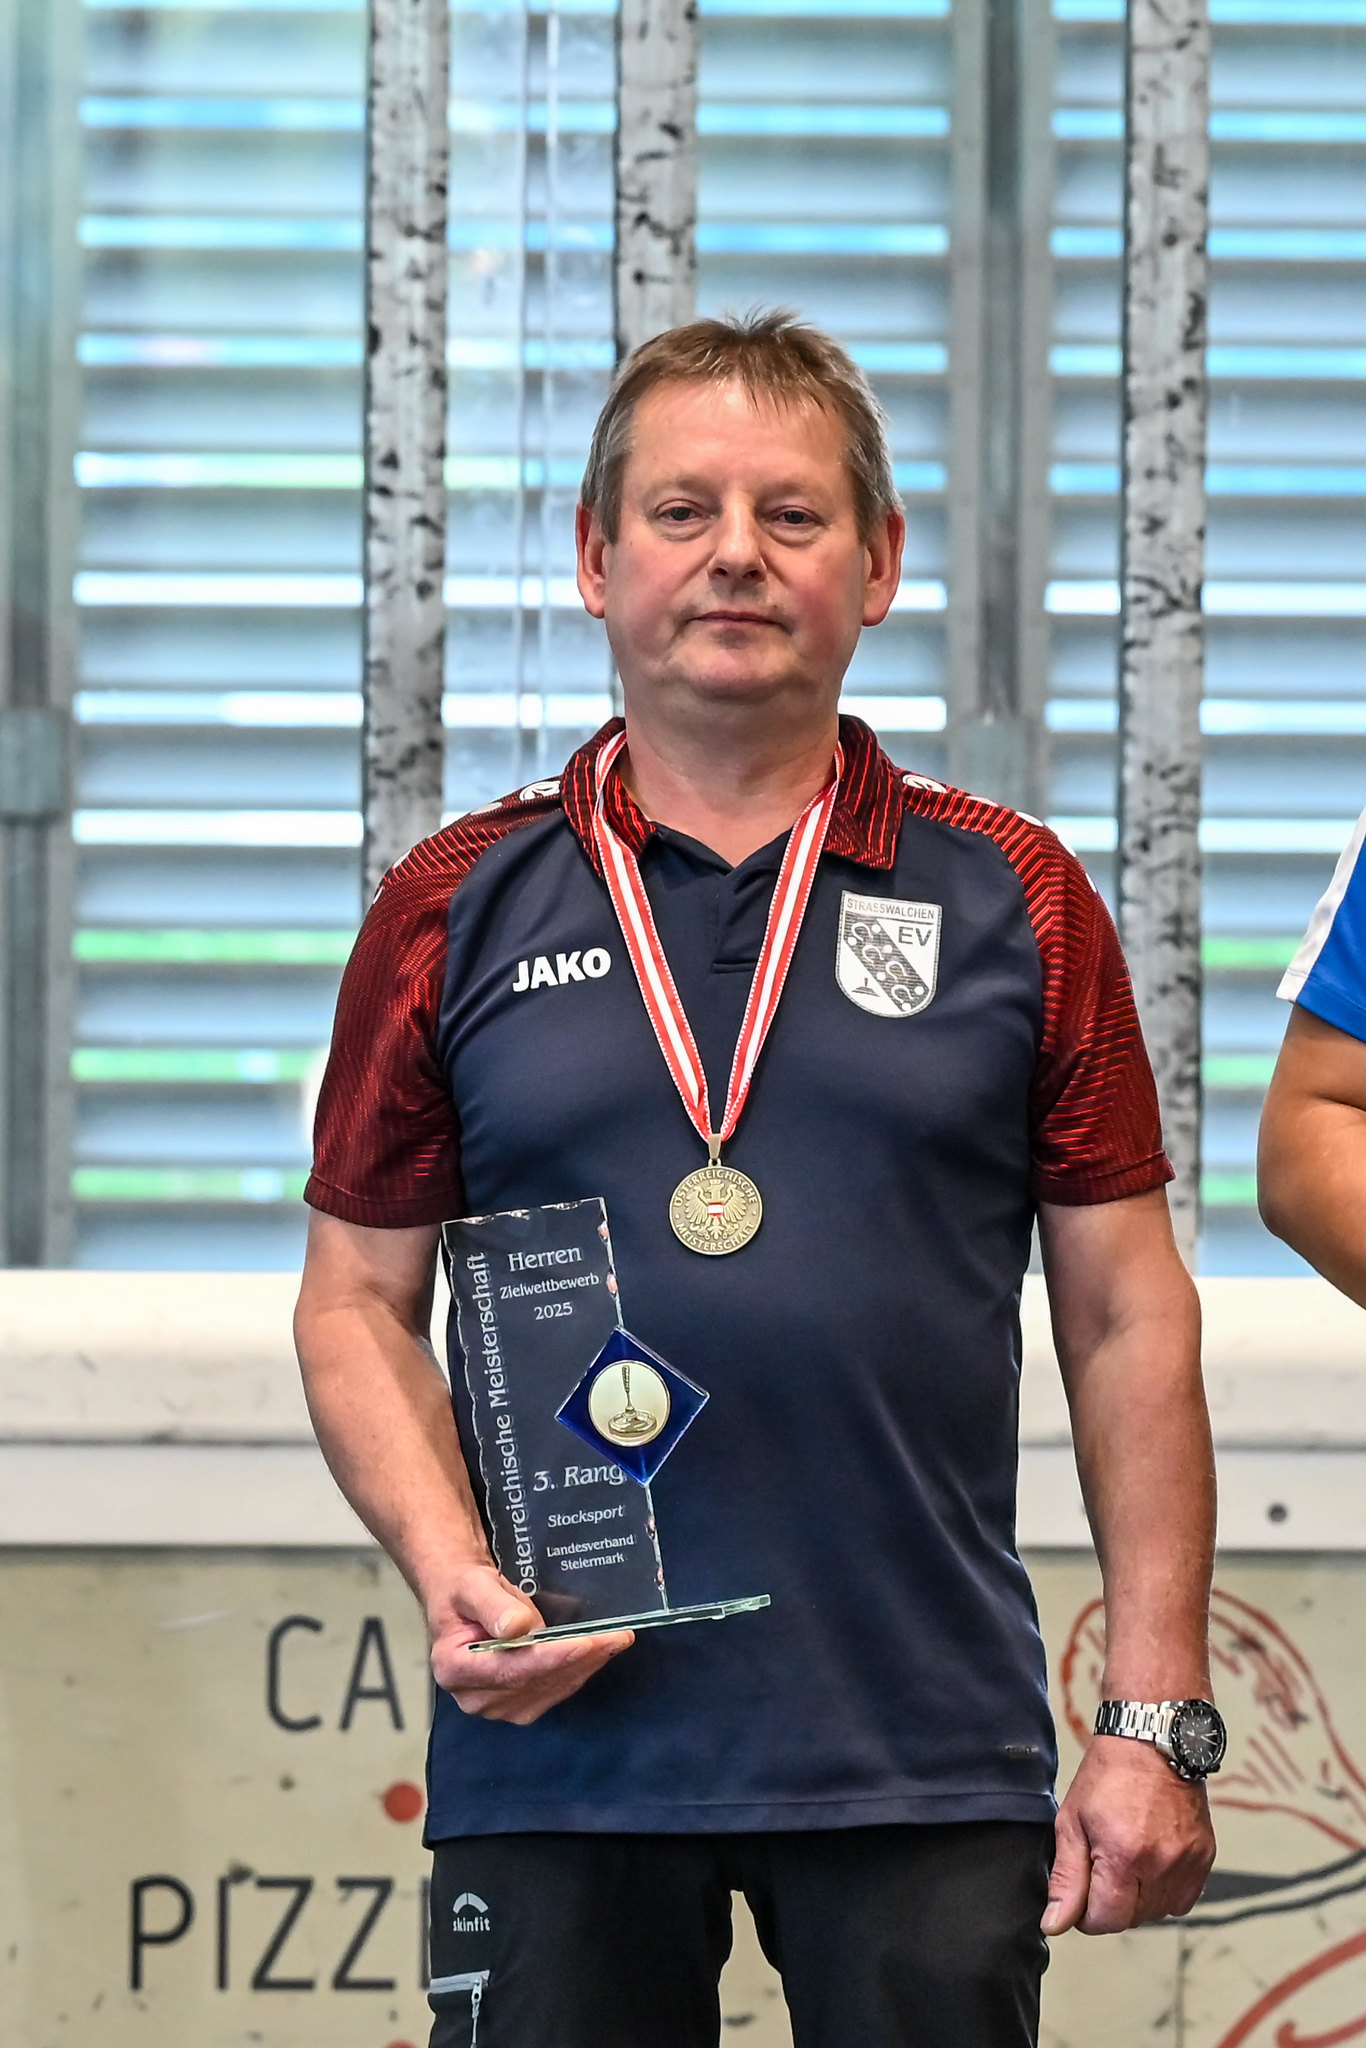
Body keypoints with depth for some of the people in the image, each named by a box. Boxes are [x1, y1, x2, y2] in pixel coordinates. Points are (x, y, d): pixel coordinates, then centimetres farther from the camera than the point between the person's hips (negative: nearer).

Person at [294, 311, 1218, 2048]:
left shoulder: (1015, 904, 7)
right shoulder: (456, 911, 7)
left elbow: (1127, 1317, 6)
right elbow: (359, 1298, 9)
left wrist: (1159, 1715, 0)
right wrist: (446, 1567, -9)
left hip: (932, 1759, 0)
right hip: (556, 1751, 0)